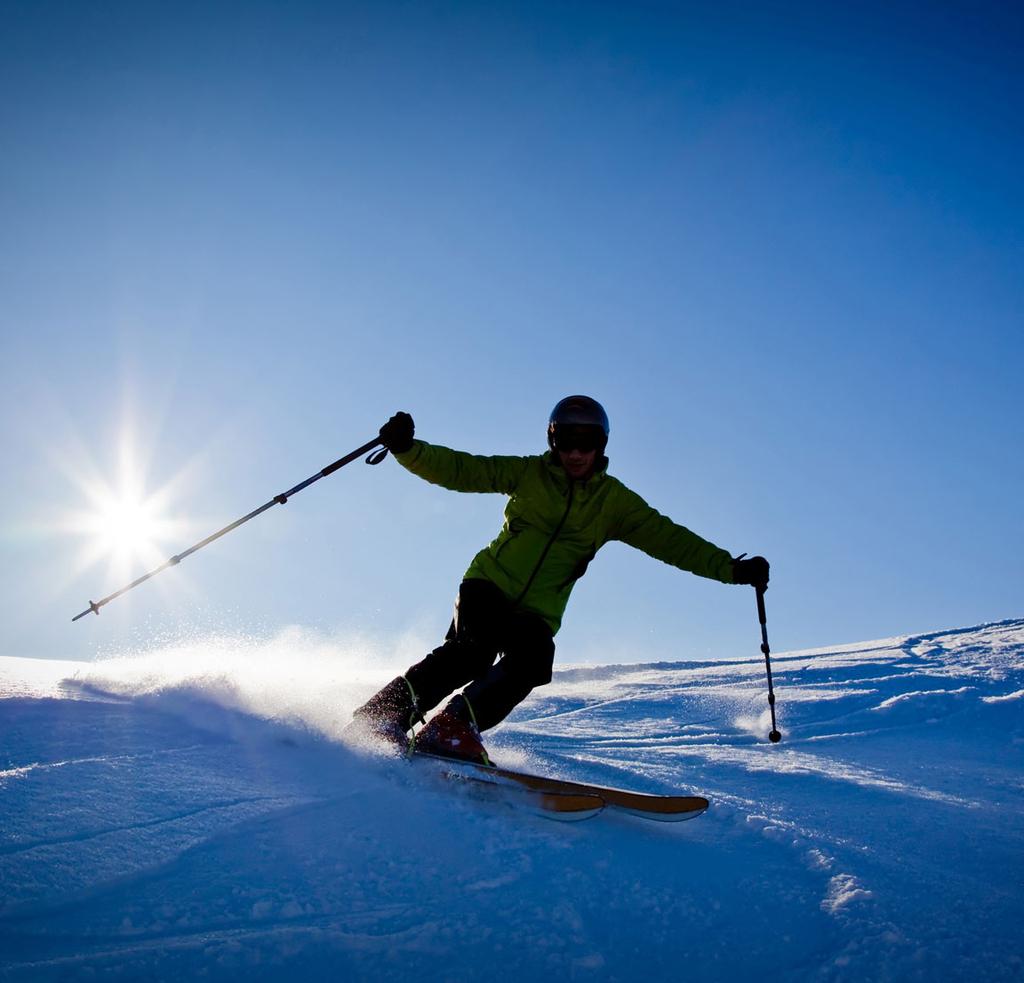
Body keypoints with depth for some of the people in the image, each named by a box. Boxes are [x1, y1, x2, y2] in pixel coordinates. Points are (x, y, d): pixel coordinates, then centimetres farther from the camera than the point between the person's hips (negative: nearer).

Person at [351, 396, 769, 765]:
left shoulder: (614, 501, 7)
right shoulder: (528, 473, 4)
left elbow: (669, 539, 5)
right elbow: (458, 470, -1)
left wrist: (731, 568, -4)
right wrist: (407, 449, -17)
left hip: (537, 613, 2)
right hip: (488, 586, -2)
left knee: (533, 659, -29)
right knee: (474, 651, -29)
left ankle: (454, 726, -26)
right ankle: (384, 714, -22)